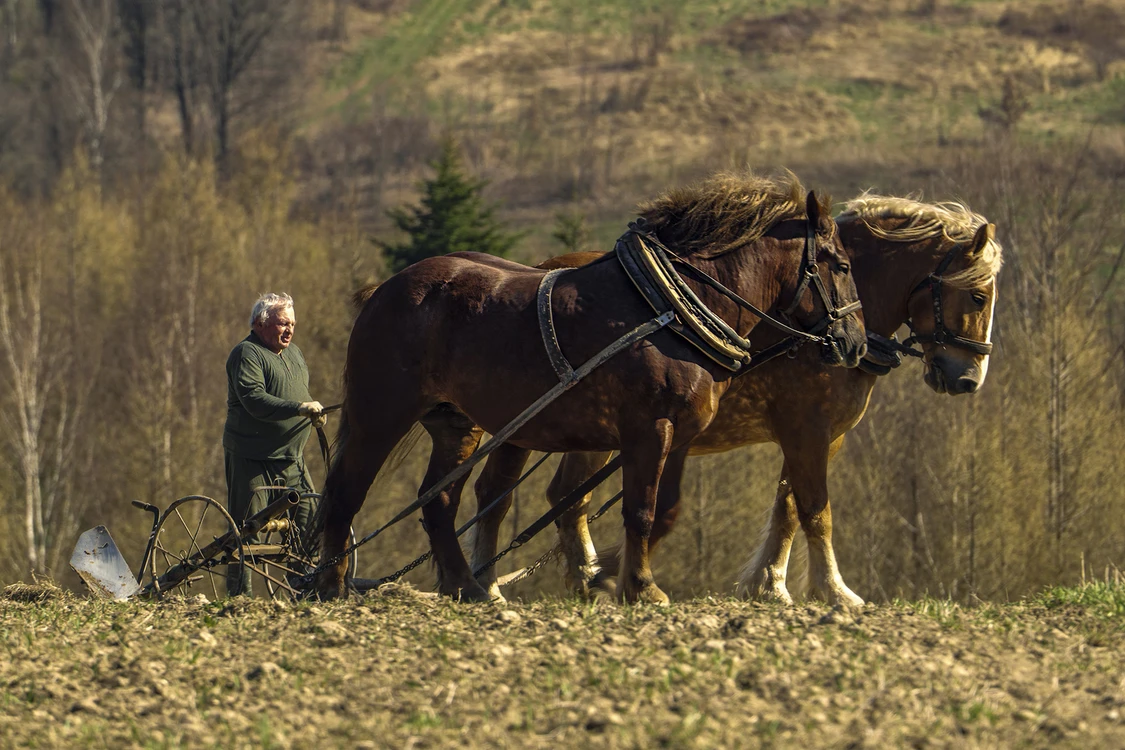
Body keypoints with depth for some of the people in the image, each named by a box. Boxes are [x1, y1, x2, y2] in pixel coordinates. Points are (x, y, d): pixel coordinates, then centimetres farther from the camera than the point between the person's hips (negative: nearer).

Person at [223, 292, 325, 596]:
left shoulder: (294, 353, 18)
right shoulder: (246, 354, -11)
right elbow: (254, 400, -24)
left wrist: (314, 410, 10)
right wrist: (299, 408, -31)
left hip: (290, 459, 8)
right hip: (252, 459, -8)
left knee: (308, 522, 3)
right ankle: (239, 596, -3)